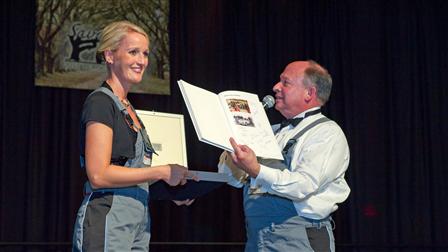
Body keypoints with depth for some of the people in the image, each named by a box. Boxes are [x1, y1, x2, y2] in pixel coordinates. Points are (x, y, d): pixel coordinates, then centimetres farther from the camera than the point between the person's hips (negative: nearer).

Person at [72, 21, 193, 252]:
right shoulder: (100, 102, -8)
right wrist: (162, 172, -14)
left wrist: (168, 189, 8)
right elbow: (99, 175, -18)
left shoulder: (127, 108, 18)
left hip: (137, 223, 9)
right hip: (107, 224, -9)